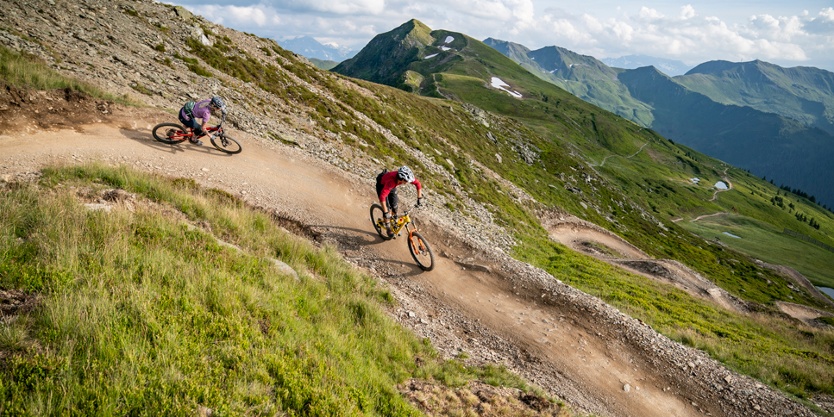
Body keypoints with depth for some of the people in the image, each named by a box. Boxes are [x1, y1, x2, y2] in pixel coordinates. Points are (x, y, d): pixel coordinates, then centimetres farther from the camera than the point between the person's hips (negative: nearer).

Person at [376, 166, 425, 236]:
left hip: (392, 186, 5)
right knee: (387, 207, -9)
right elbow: (382, 197, -49)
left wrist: (419, 198, -15)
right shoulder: (391, 181, -46)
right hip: (382, 186, -5)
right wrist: (386, 212, -47)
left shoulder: (406, 177, -31)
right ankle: (388, 228, 10)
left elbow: (417, 183, -14)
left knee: (395, 204, 3)